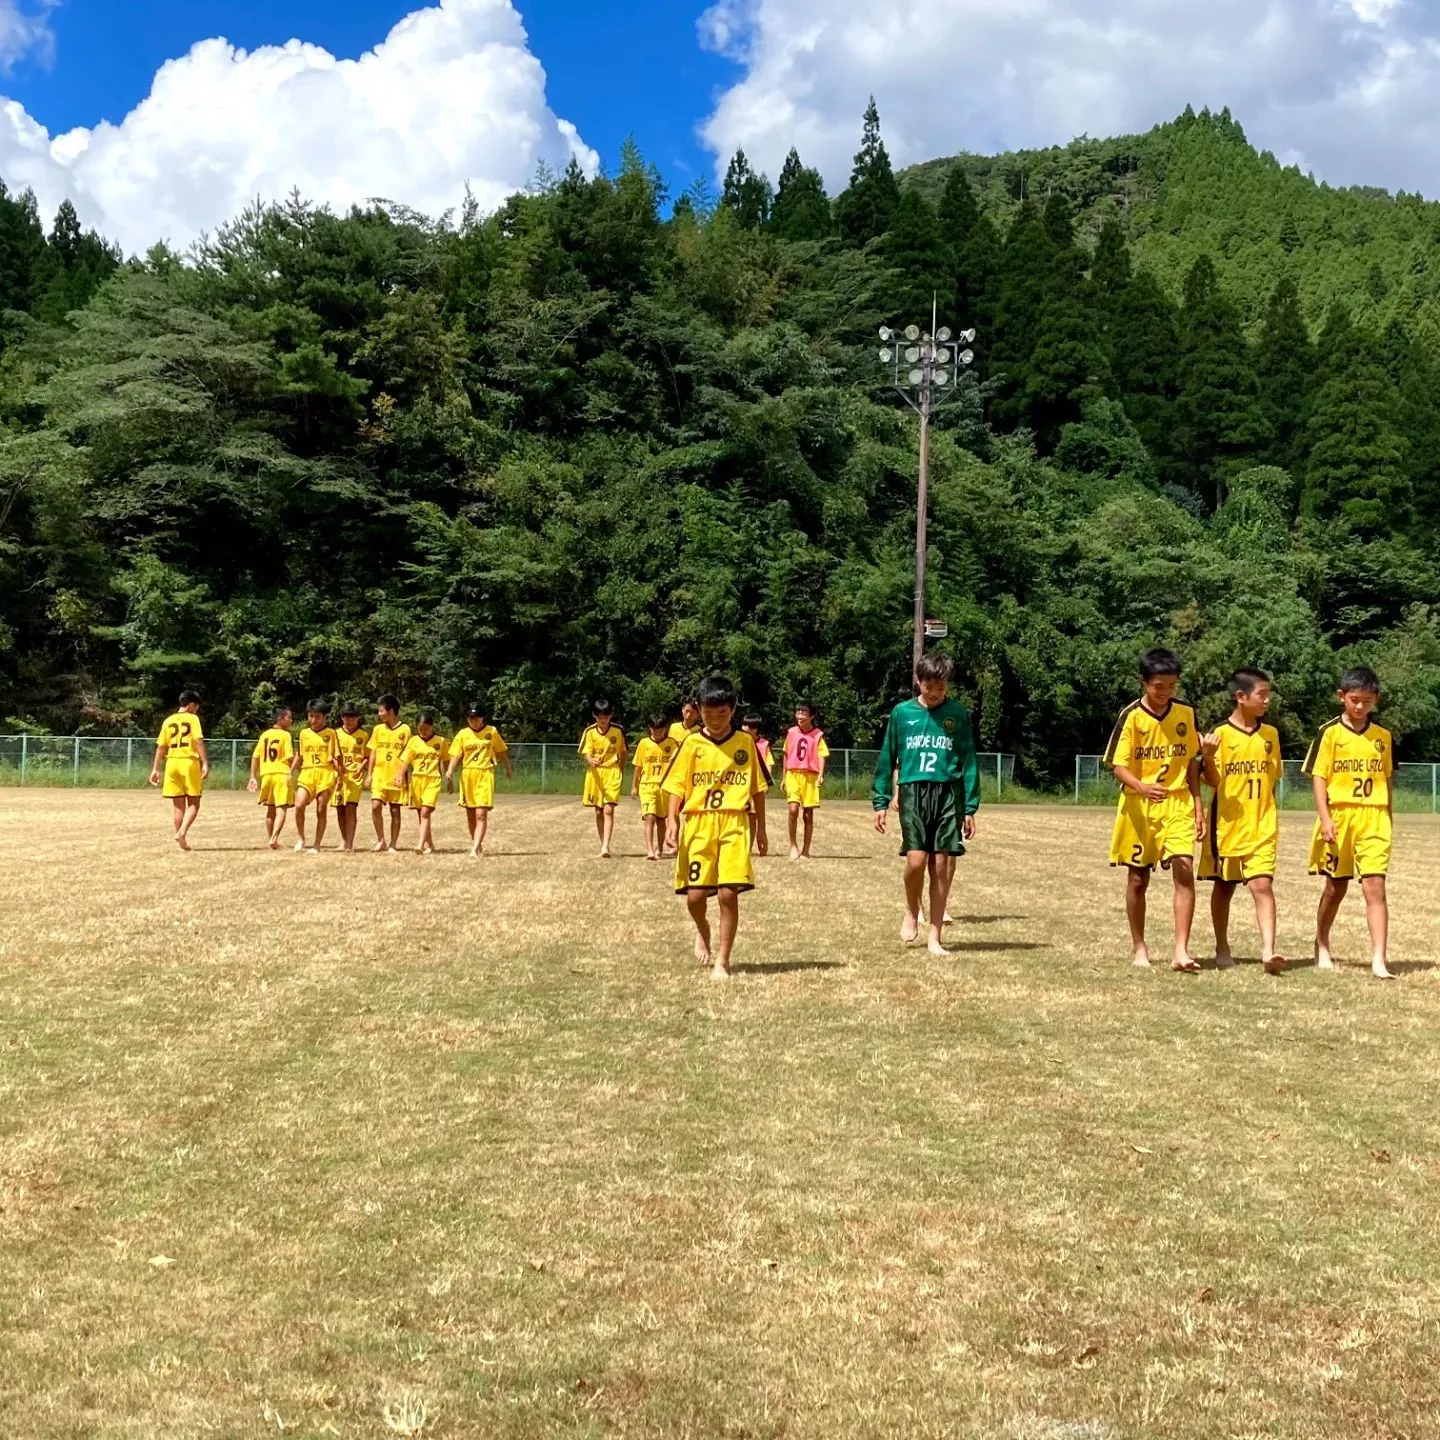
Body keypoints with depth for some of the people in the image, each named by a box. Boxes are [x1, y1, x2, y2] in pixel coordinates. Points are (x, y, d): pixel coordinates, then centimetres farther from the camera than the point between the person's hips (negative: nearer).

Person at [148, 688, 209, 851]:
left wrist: (156, 769, 14)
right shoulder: (193, 719, -2)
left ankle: (182, 841, 11)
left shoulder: (168, 721, 11)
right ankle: (182, 832, -18)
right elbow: (199, 742, -13)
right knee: (193, 803, 3)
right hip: (190, 762, -4)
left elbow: (161, 746, 10)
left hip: (172, 763, 4)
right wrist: (205, 763, -16)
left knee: (177, 804, 10)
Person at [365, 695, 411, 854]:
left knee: (395, 811, 2)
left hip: (396, 777, -3)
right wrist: (369, 774, 5)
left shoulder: (405, 730, -2)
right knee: (375, 807, -10)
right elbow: (372, 753, 12)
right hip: (379, 775, 3)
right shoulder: (378, 729, 9)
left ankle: (393, 844, 10)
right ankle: (380, 840, 5)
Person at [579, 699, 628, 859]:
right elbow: (586, 754, -8)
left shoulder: (618, 731, -2)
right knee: (598, 812, 8)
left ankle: (606, 846, -20)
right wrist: (591, 760, -30)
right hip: (595, 773, 2)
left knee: (609, 810, -14)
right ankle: (602, 845, 18)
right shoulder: (590, 732, -2)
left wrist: (622, 773, 13)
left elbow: (622, 753, 10)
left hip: (612, 773, -2)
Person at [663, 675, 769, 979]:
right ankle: (703, 931, 32)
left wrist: (761, 827, 11)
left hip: (734, 823, 0)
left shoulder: (745, 743, 5)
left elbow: (757, 788, 11)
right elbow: (676, 786, 1)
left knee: (729, 893, -8)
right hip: (698, 823, 0)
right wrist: (672, 821, -12)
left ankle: (722, 961, 3)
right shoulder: (691, 743, 3)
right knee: (695, 894, -3)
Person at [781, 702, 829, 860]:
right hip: (793, 775, 1)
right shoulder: (791, 732, 7)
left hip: (810, 777, -1)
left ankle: (805, 851, 12)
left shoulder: (817, 735, 0)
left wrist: (821, 774, -21)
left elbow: (821, 755, -6)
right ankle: (793, 845, -1)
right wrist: (784, 777, 17)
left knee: (808, 814, 3)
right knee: (793, 809, -16)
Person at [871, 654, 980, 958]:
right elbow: (887, 758, 10)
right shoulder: (902, 713, 6)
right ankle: (911, 913, 15)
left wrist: (971, 808, 3)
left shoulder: (959, 714, 6)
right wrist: (881, 802, 6)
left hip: (949, 793, 1)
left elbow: (968, 762, 7)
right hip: (913, 791, -1)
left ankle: (935, 935, 11)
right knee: (916, 858, -15)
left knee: (943, 864, 0)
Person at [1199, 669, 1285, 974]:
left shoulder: (1270, 734, 6)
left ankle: (1268, 951, -18)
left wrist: (1271, 818, 14)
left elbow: (1272, 779, 15)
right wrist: (1208, 757, -27)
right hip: (1226, 826, -2)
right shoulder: (1220, 734, -7)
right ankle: (1222, 949, 25)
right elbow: (1212, 781, -8)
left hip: (1261, 828, 2)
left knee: (1263, 885, -12)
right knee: (1223, 887, 11)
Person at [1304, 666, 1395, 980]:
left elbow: (1385, 779, 15)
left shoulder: (1383, 736, 8)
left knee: (1375, 887, -8)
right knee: (1336, 887, 11)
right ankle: (1322, 946, 32)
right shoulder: (1330, 732, -2)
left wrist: (1389, 820, 14)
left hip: (1374, 821, 2)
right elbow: (1319, 777, -4)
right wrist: (1325, 818, -12)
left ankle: (1379, 959, -12)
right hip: (1339, 817, -2)